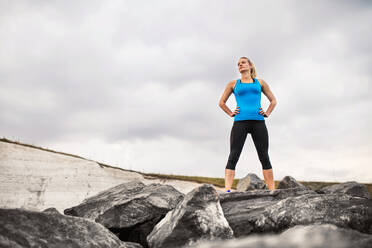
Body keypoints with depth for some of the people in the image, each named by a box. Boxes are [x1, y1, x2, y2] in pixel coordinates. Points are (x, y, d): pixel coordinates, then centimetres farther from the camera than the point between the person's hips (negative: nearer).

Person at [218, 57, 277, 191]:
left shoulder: (260, 83, 18)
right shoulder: (233, 84, 16)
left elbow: (273, 100, 25)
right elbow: (222, 102, 22)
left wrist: (267, 113, 9)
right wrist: (231, 113, 8)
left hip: (258, 122, 1)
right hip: (240, 122, -1)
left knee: (264, 157, -2)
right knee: (233, 156, -11)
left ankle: (273, 191, 0)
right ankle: (227, 191, -18)